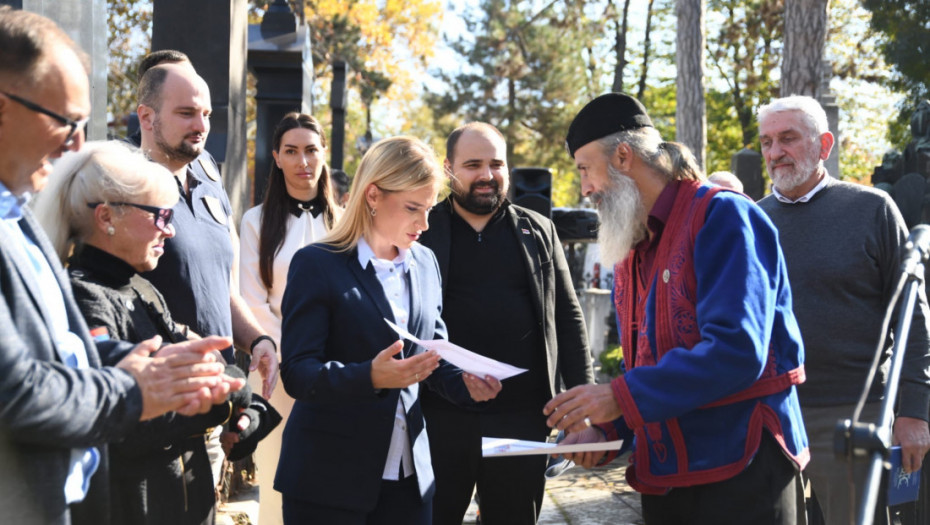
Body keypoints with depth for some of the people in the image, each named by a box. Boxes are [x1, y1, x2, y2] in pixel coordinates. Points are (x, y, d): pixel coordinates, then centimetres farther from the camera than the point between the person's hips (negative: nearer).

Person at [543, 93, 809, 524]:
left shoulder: (722, 217, -13)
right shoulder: (629, 250, 14)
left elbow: (737, 351, -24)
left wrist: (620, 397, -24)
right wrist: (604, 427, -1)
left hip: (742, 471, -7)